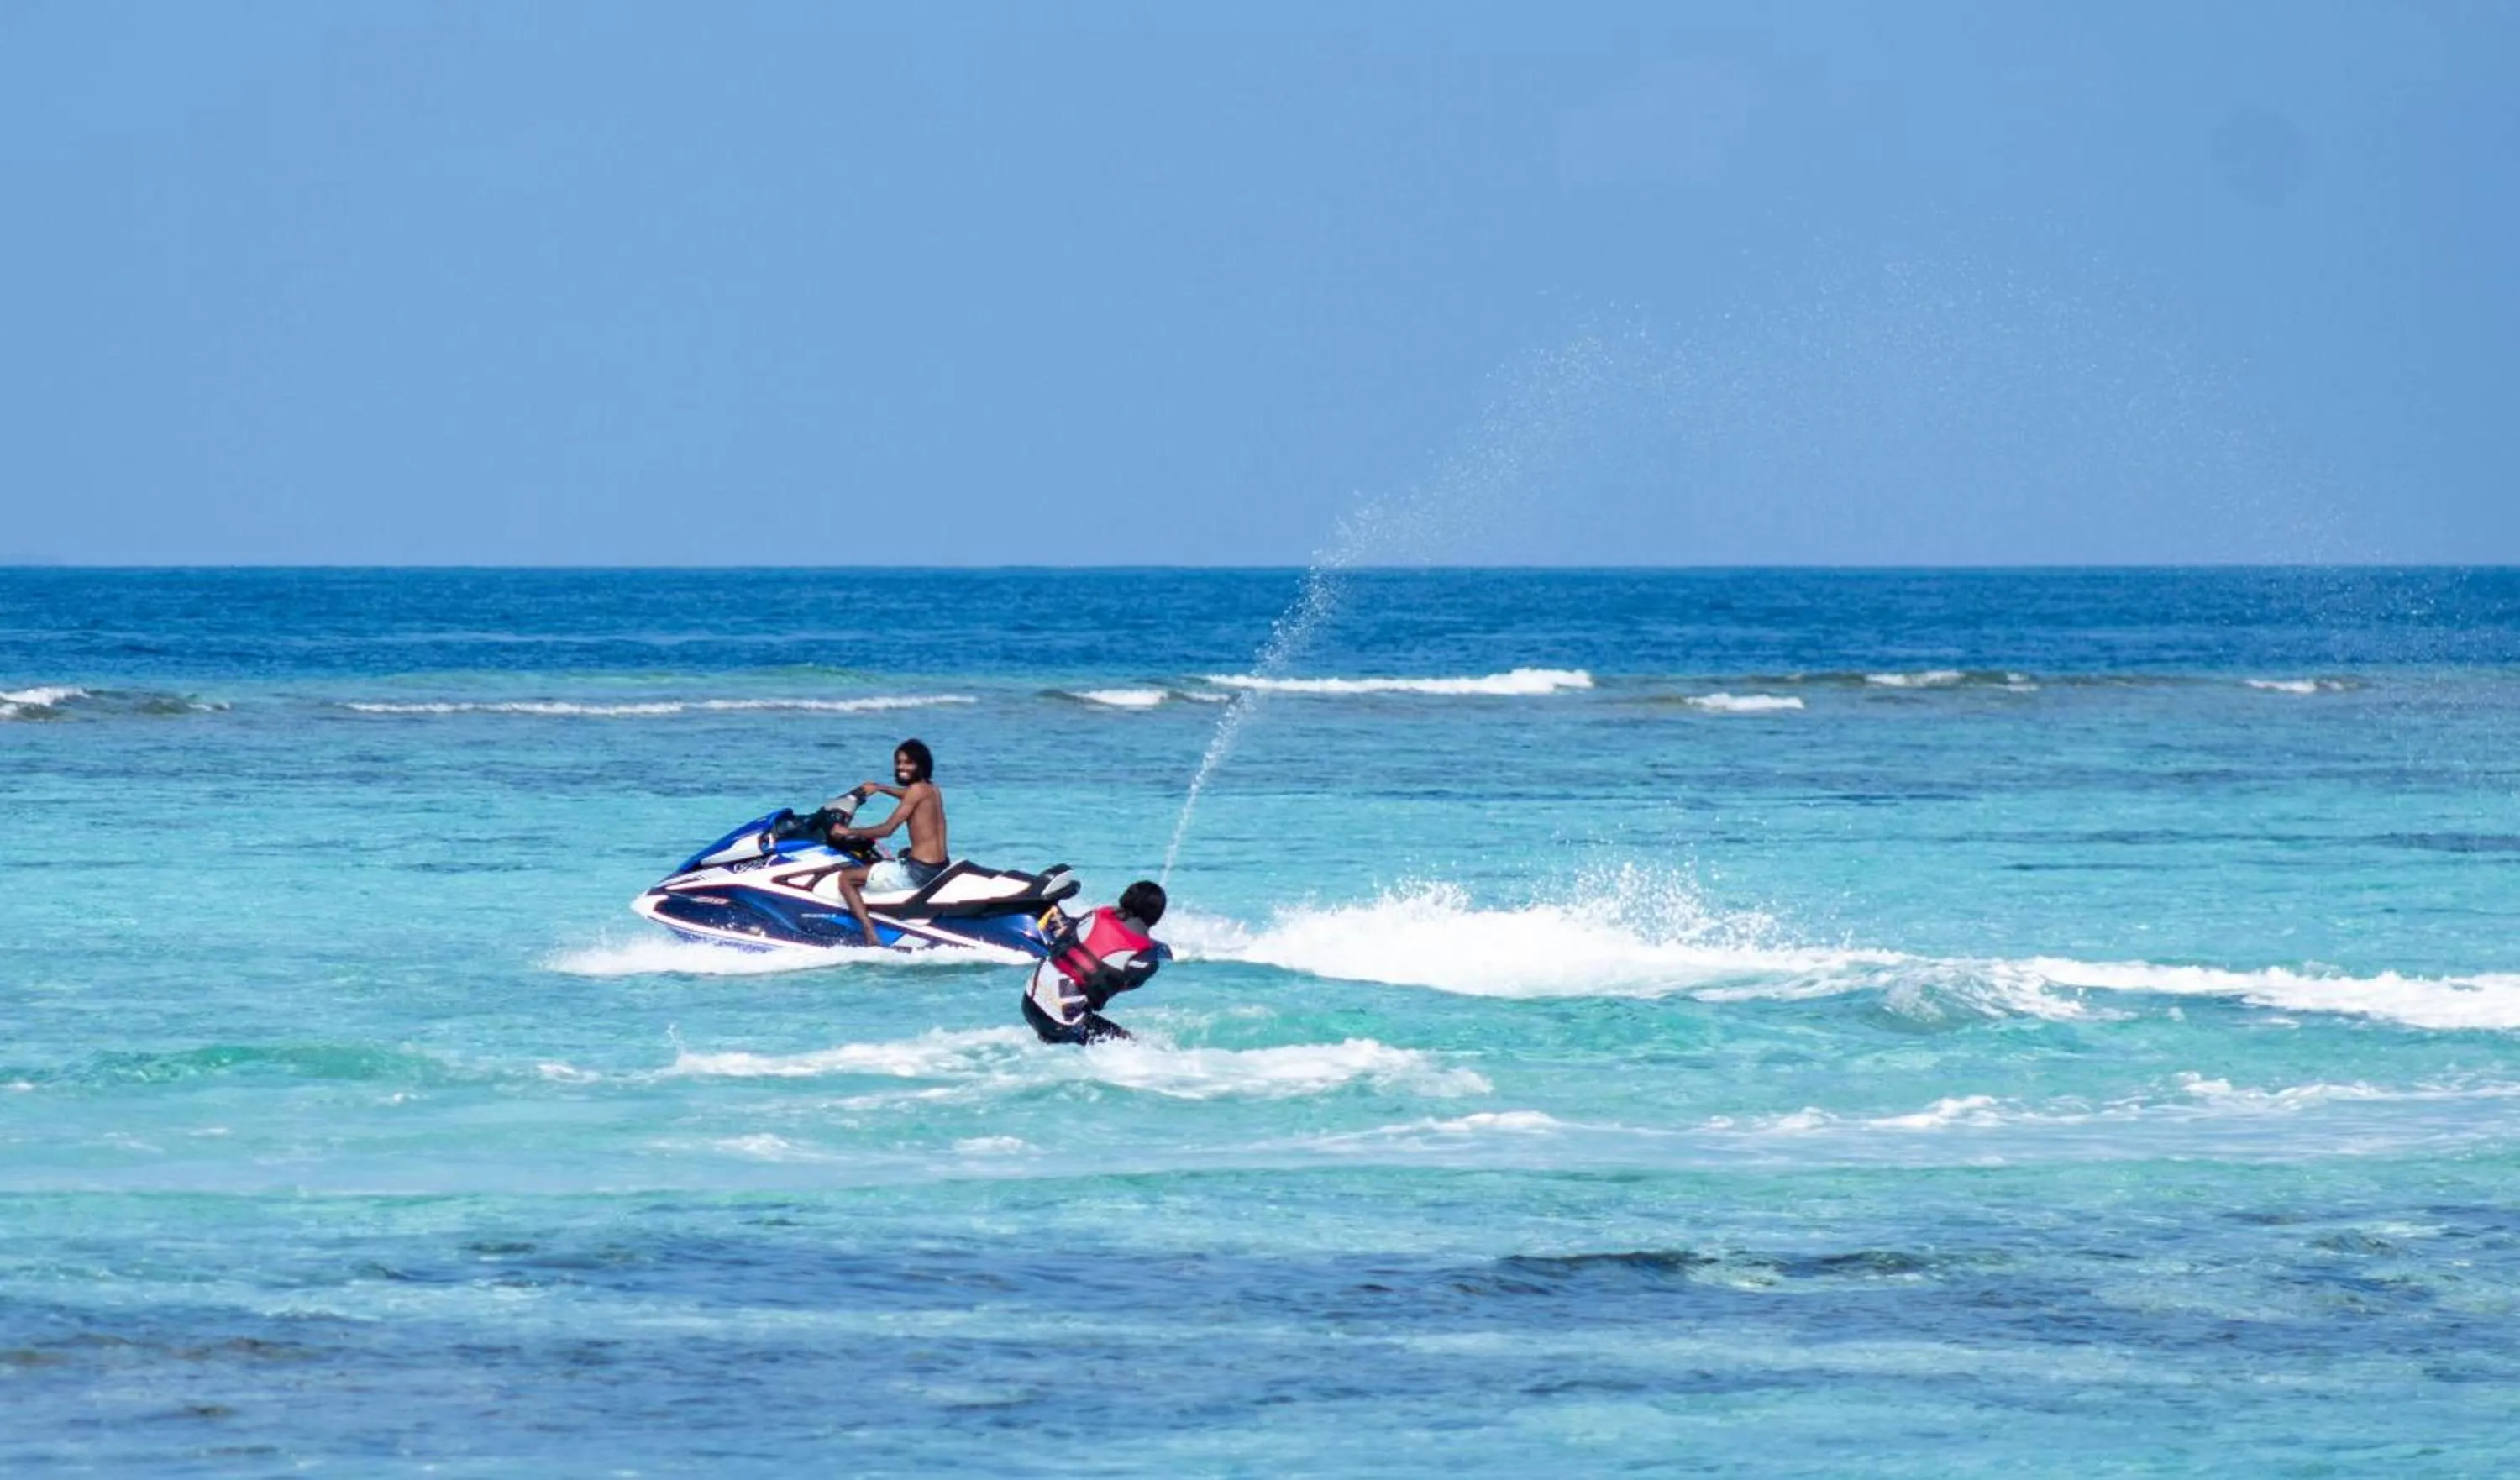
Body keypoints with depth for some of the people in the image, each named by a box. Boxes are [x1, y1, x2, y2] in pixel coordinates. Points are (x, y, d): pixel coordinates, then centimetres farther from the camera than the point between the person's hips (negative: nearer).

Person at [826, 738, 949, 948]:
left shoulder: (917, 789, -13)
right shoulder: (932, 789, 13)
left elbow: (887, 829, -16)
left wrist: (849, 832, -6)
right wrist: (879, 787, 43)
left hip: (918, 871, -9)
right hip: (939, 868, 9)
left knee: (846, 878, -7)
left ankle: (871, 936, -19)